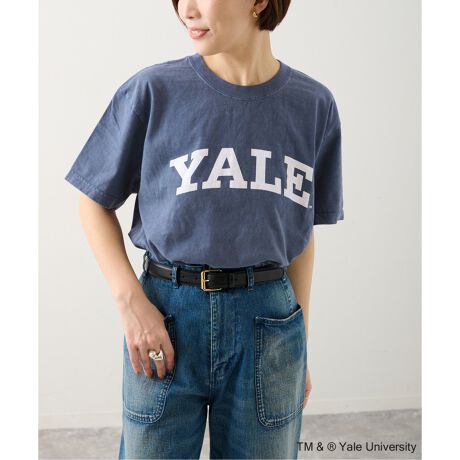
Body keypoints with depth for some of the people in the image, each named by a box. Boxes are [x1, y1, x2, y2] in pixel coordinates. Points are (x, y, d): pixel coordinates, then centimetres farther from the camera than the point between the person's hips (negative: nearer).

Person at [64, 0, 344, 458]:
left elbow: (301, 231, 8)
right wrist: (130, 301, -10)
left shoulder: (313, 104, 1)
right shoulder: (152, 90, -6)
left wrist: (301, 344, 10)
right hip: (165, 320, -1)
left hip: (268, 321, 2)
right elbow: (96, 202, 2)